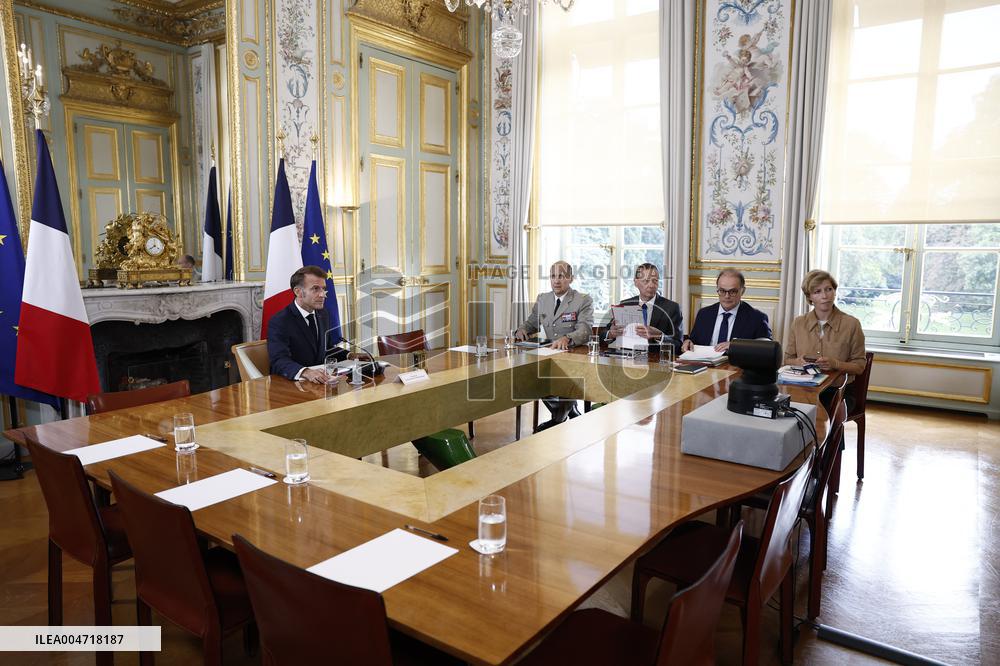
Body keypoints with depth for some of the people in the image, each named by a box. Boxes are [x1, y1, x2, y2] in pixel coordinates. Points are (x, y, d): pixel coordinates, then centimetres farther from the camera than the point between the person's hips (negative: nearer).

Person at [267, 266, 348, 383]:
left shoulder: (323, 315, 10)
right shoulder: (279, 321, -13)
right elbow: (279, 361, -25)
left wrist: (349, 355, 5)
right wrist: (305, 372, -43)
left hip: (320, 382, 4)